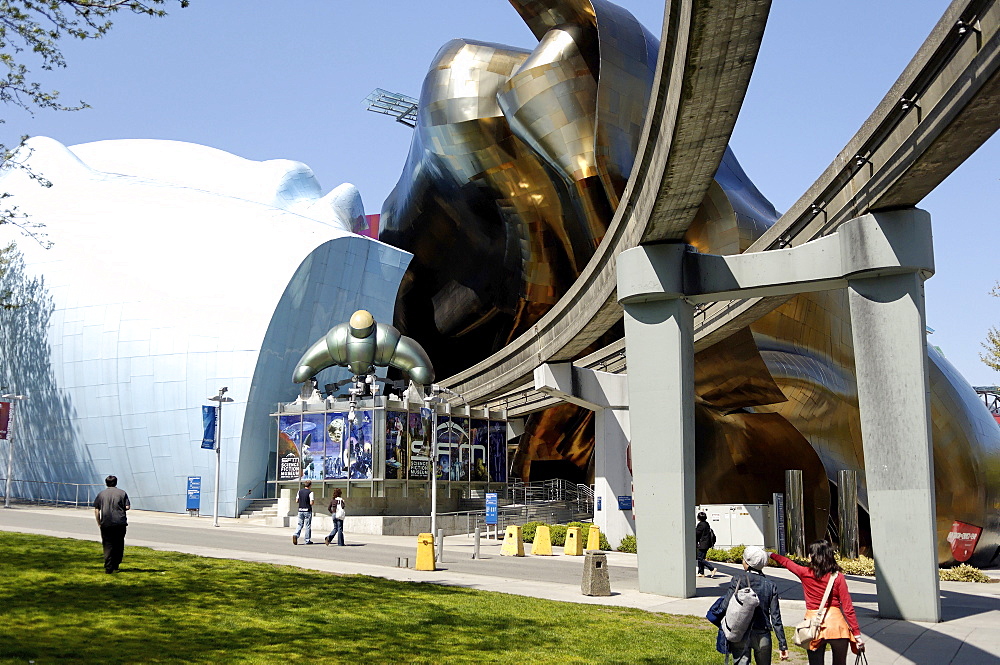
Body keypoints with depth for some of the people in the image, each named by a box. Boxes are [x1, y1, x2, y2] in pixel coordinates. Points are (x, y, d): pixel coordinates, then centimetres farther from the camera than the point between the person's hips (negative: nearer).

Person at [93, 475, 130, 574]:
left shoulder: (101, 494, 7)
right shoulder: (122, 493, 4)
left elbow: (96, 510, 4)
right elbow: (127, 507, -2)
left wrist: (99, 522, 11)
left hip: (106, 524, 1)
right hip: (120, 523, -1)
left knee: (107, 545, 4)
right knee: (118, 545, 11)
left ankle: (108, 568, -3)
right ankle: (115, 566, 11)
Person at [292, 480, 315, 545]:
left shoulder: (300, 491, 6)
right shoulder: (310, 492, -10)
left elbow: (296, 501, 8)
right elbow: (311, 503, -15)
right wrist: (314, 500, 5)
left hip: (300, 510, 4)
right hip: (307, 511, -4)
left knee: (300, 525, 11)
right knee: (308, 526, 4)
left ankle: (295, 535, -13)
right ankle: (307, 540, 9)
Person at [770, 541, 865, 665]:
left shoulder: (805, 573, -1)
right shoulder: (838, 577, -3)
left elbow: (786, 562, 19)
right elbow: (848, 607, -4)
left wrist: (771, 555, 38)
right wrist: (857, 634, 0)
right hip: (836, 624, 0)